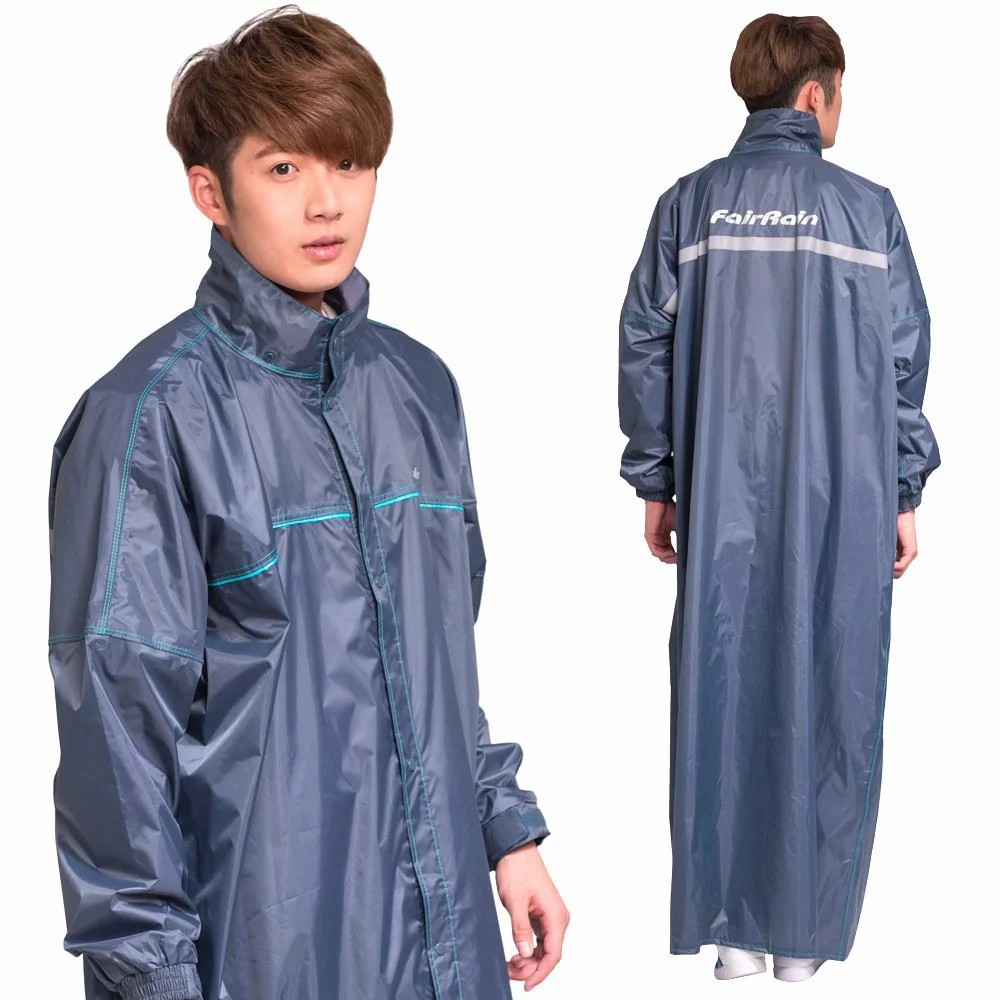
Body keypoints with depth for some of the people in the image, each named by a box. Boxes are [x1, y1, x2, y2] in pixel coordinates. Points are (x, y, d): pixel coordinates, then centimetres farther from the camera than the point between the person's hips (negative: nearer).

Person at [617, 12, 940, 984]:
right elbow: (904, 360, 0)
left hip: (721, 504, 2)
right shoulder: (868, 208, -2)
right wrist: (903, 494, 8)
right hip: (844, 505, -1)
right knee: (826, 702, 6)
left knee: (720, 696, 9)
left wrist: (655, 484, 11)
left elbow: (645, 350, 3)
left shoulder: (689, 205, 2)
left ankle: (733, 928, 14)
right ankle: (805, 934, 11)